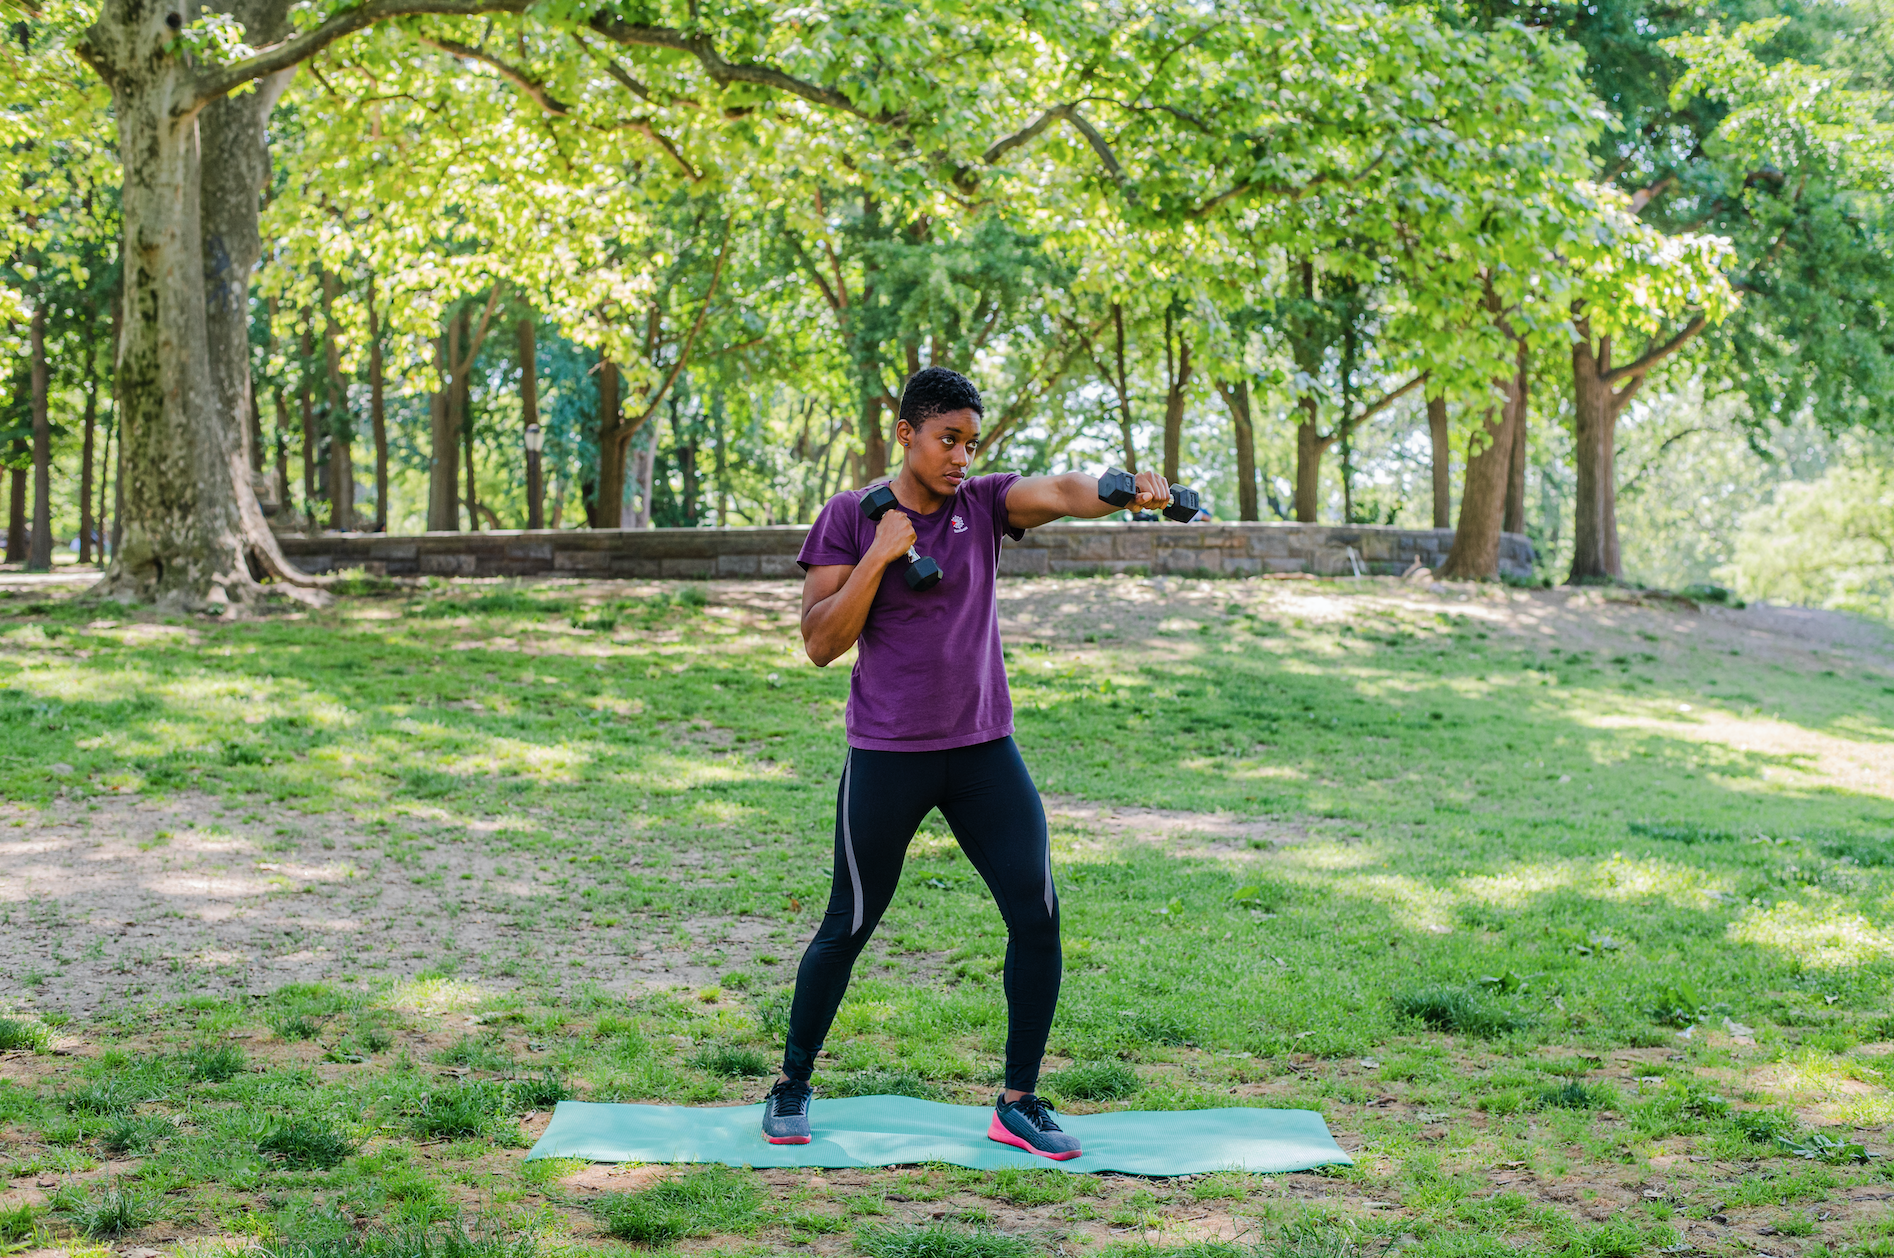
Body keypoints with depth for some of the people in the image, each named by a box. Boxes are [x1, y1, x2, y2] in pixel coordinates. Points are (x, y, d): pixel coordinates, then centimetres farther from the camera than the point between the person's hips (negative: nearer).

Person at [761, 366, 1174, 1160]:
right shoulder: (849, 518, -2)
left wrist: (1128, 488, -40)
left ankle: (1018, 1102, 7)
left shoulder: (984, 504, 3)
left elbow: (1060, 493, -19)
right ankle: (791, 1085, 25)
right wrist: (879, 556, -17)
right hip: (886, 758, -3)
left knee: (1036, 915, -6)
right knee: (849, 925, 6)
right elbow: (821, 643, -8)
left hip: (984, 750, 3)